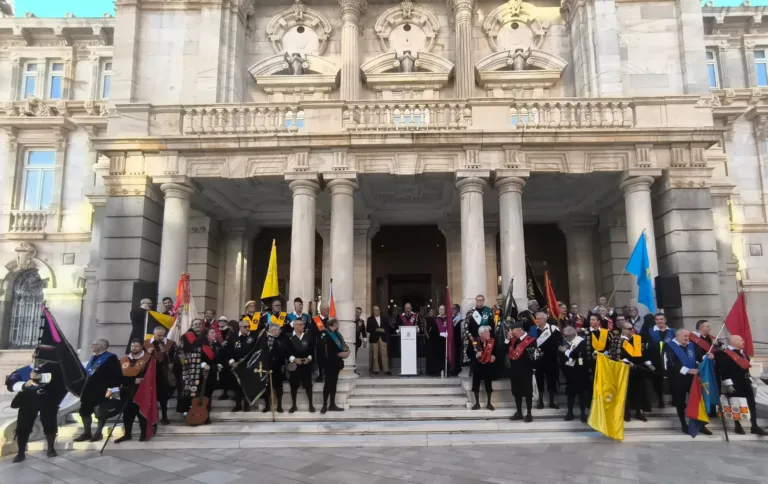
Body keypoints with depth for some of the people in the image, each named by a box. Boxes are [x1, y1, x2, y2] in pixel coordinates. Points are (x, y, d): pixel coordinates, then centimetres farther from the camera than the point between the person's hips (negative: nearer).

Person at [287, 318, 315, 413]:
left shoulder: (308, 336, 3)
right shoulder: (288, 337, -5)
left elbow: (312, 350, 5)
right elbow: (286, 351, -6)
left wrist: (309, 358, -10)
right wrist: (293, 359, -17)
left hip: (306, 364, 1)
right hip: (294, 364, -1)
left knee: (308, 385, 6)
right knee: (294, 385, 8)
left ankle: (311, 404, 16)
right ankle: (294, 405, 22)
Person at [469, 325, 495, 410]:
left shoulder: (492, 341, -5)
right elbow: (469, 353, -8)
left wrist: (494, 357, -16)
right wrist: (476, 355, -25)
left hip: (488, 366, 1)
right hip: (477, 366, -1)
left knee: (488, 385, 8)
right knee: (476, 385, 5)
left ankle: (488, 403, 23)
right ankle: (477, 403, 19)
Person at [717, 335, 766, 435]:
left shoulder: (742, 353, 12)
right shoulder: (724, 354, -16)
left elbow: (745, 367, 20)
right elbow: (723, 371, -19)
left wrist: (749, 379, 17)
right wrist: (728, 384, -21)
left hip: (744, 384, 8)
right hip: (734, 385, -8)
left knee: (752, 404, 7)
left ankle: (754, 426, 12)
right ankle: (738, 426, 15)